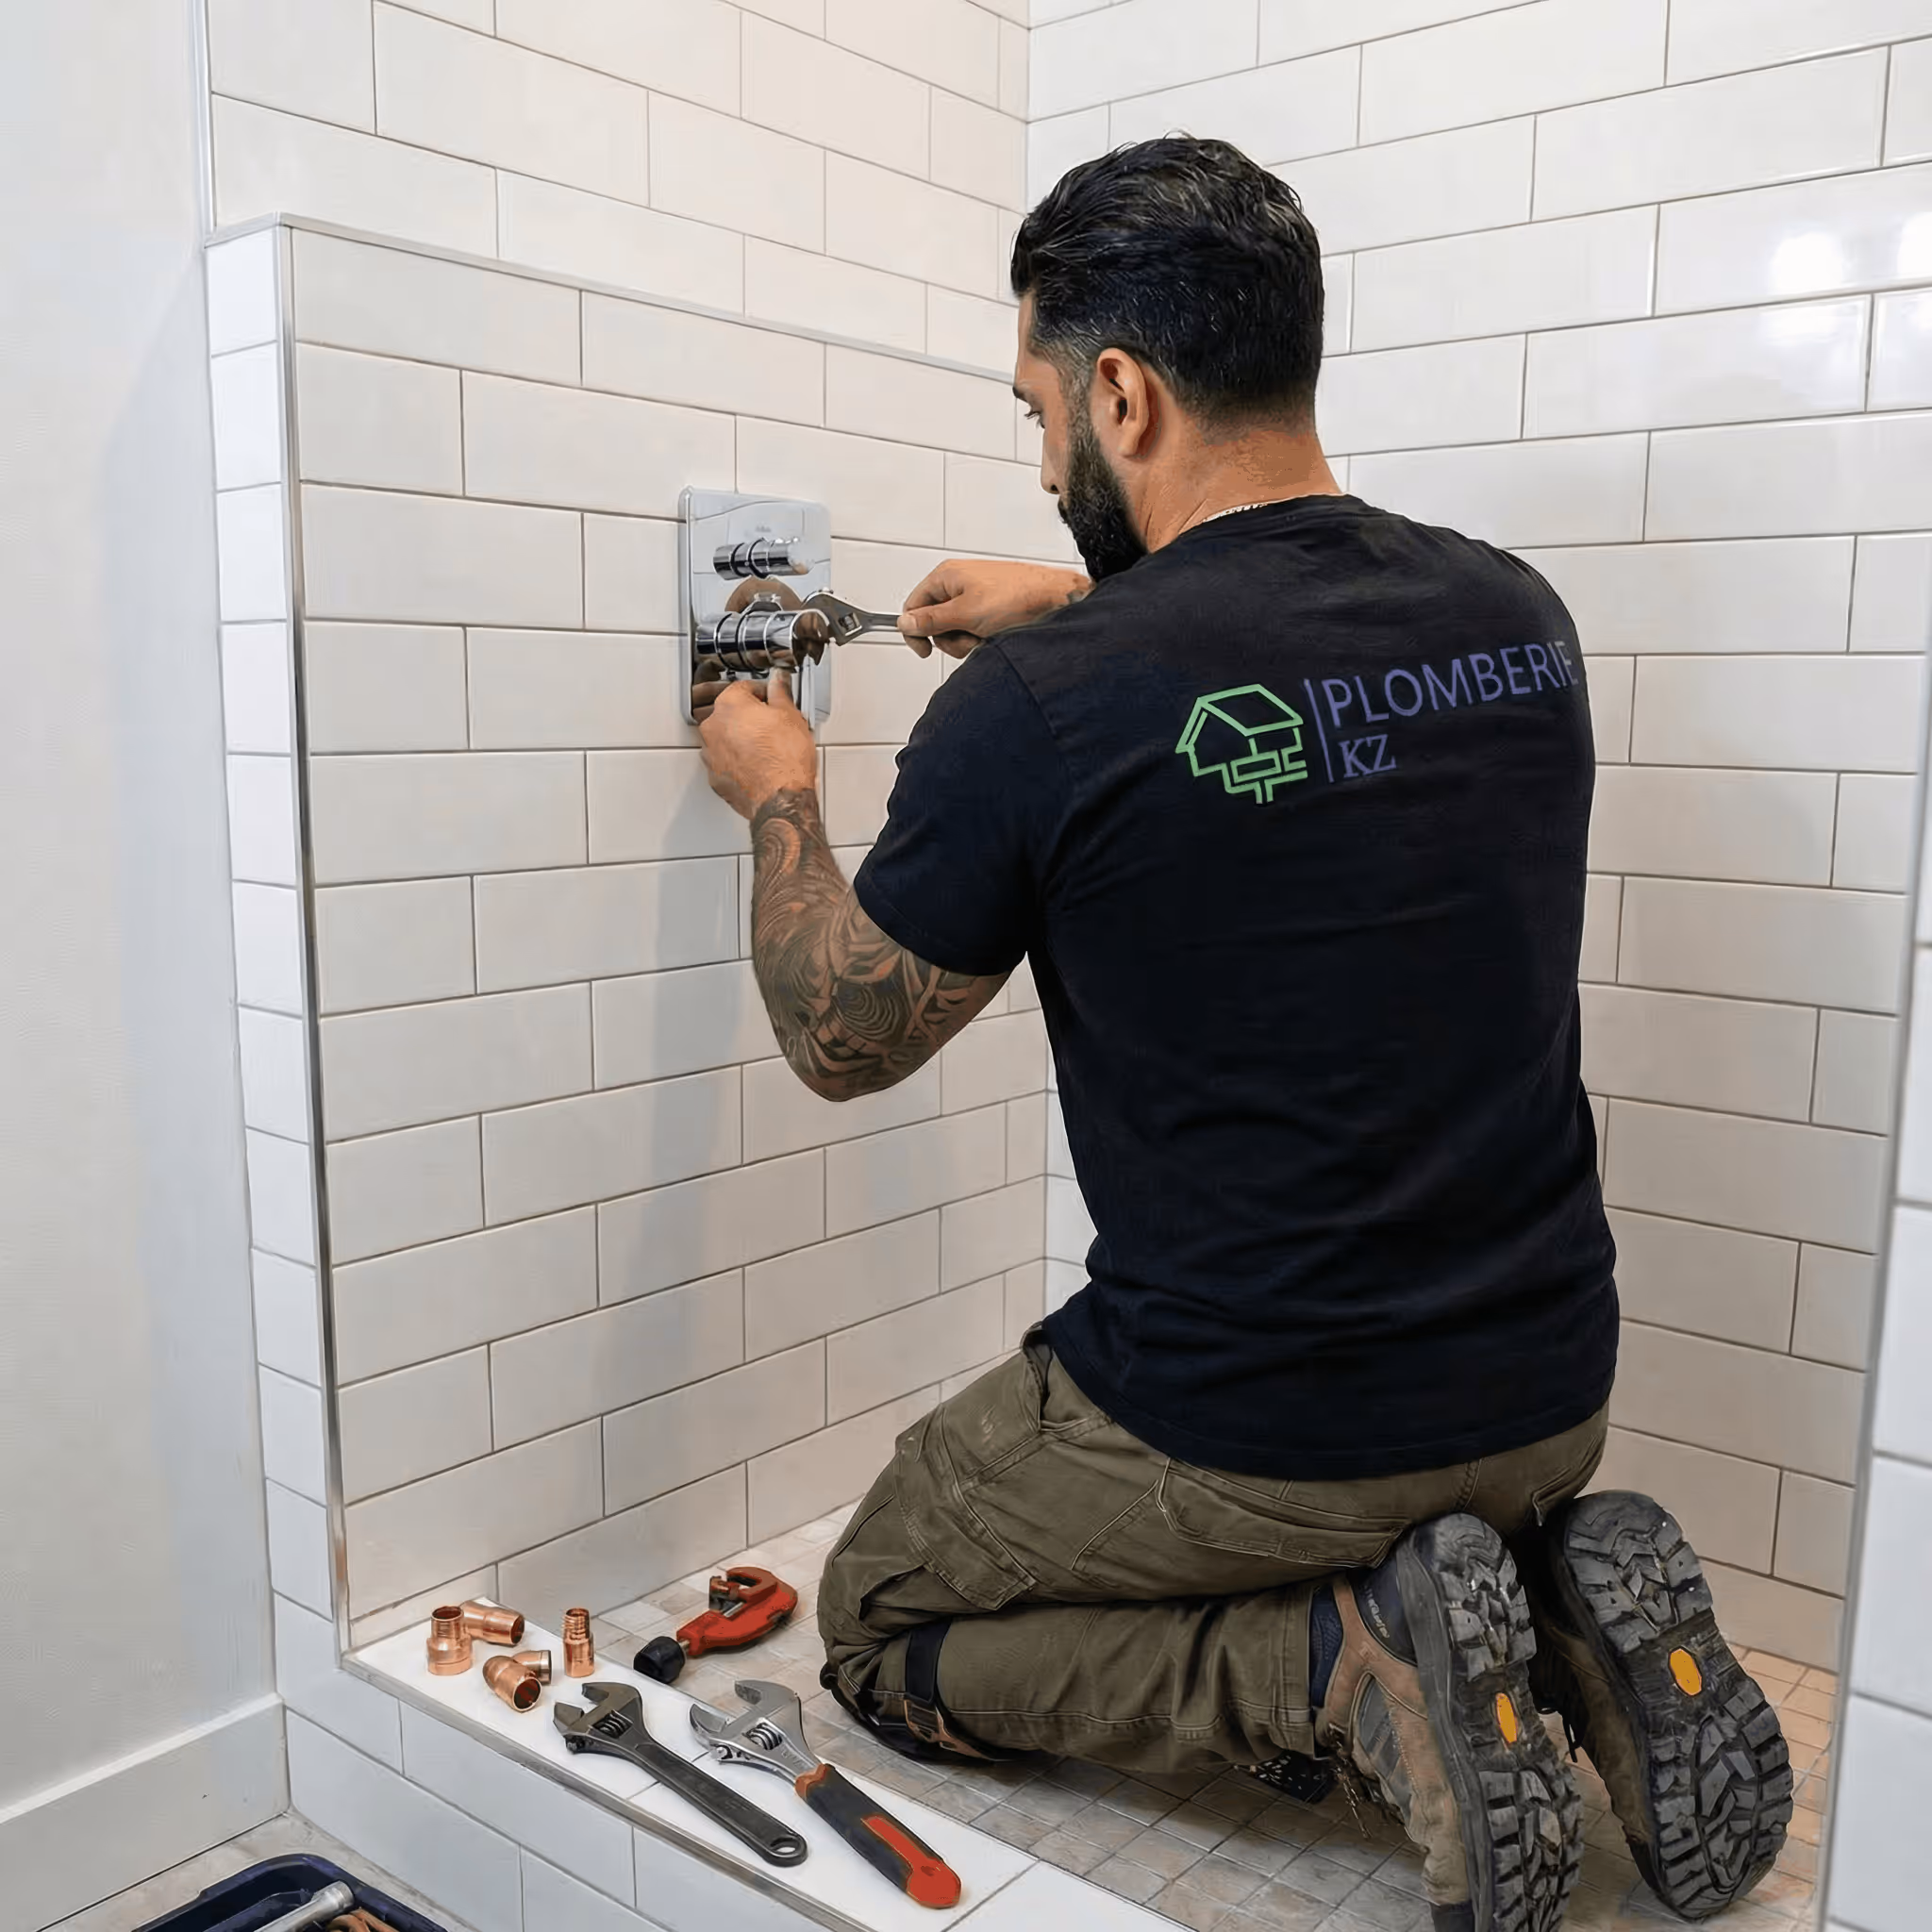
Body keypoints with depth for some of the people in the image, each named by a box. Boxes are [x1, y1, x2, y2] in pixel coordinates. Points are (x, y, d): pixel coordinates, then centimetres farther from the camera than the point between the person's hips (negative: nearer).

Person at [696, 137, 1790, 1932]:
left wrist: (776, 798, 12)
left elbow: (840, 1039, -4)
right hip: (1550, 1394, 7)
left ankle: (1349, 1664, -2)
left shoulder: (1037, 707, -21)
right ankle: (1562, 1602, 8)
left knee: (880, 1628, 19)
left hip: (1240, 1431, -6)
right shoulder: (1518, 618, -3)